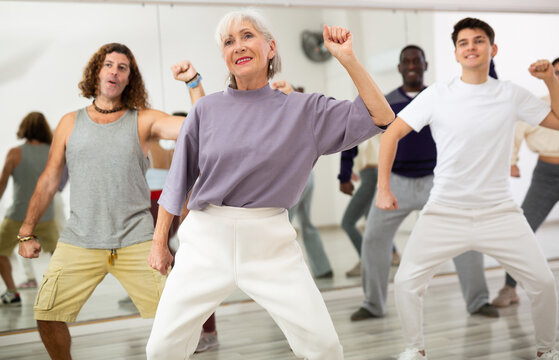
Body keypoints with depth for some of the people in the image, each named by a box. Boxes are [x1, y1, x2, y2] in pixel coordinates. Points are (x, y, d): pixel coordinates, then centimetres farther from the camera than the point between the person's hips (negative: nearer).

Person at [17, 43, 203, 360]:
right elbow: (49, 181, 13)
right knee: (47, 315, 2)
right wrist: (27, 232, 11)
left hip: (135, 242, -2)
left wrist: (193, 82, -18)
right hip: (79, 243, 2)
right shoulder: (71, 123, 10)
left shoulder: (143, 121, 3)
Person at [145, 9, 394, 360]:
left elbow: (380, 116, -2)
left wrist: (347, 58, -8)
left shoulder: (303, 109, 2)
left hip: (270, 242, 0)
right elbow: (179, 179, 10)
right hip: (207, 239, 1)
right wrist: (159, 242, 12)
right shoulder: (207, 109, 4)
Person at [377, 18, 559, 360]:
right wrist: (383, 188, -6)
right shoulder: (438, 94, -4)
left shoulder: (511, 94, 1)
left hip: (499, 212, 1)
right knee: (406, 282, -8)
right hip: (444, 213, -1)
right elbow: (391, 134, -1)